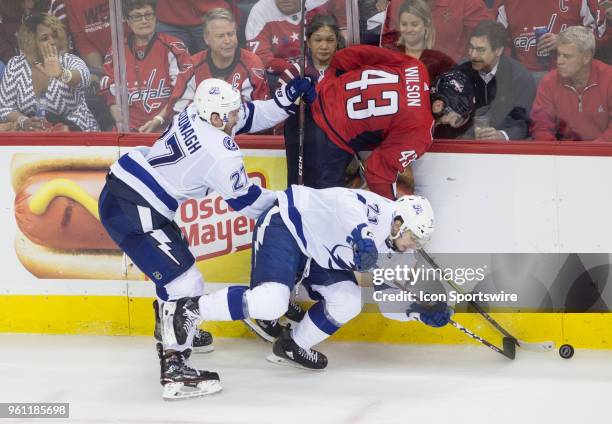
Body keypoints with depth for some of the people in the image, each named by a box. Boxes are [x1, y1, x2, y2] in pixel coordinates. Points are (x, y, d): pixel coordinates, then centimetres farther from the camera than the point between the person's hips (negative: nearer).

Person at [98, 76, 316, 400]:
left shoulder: (198, 113, 2)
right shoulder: (220, 154, -20)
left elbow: (250, 117, 18)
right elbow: (247, 202, -6)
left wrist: (286, 97, 8)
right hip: (132, 211, -10)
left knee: (177, 262, 27)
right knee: (183, 282, -11)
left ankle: (173, 332, 46)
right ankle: (174, 371, -14)